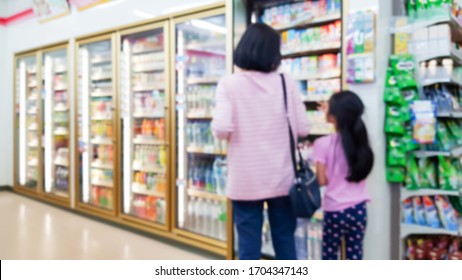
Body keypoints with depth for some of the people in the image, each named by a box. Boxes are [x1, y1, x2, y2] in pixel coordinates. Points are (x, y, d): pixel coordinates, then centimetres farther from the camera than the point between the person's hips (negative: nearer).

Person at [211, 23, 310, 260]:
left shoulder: (229, 84, -7)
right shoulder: (286, 82, -1)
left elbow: (221, 129, -18)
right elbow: (302, 128, -1)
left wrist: (238, 133, 4)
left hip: (245, 180, -2)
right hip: (282, 178, 2)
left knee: (248, 244, 7)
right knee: (285, 240, 16)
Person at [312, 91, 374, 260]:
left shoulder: (324, 144, -15)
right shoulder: (360, 141, 0)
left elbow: (322, 180, -12)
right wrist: (331, 111, 32)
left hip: (335, 210, -4)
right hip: (358, 208, 4)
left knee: (330, 255, 12)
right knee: (354, 254, 14)